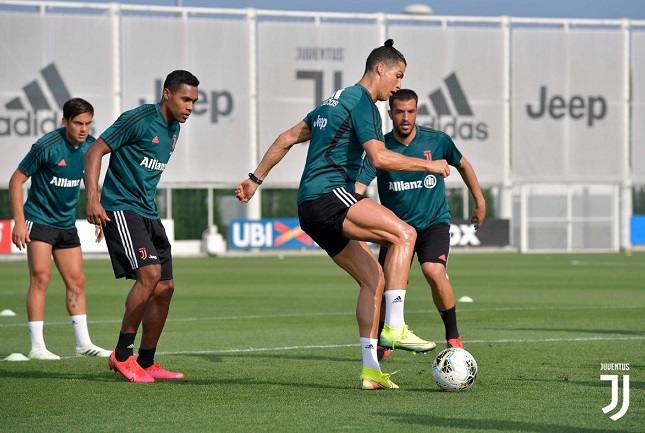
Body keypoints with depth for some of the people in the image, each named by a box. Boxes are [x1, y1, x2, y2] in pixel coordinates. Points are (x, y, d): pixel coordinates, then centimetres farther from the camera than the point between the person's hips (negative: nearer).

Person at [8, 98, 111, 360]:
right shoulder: (47, 146, -19)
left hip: (67, 224, 6)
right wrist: (19, 221, -17)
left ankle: (83, 343, 13)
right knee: (41, 277, -12)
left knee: (76, 281, 6)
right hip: (39, 219, -6)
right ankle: (37, 346, -10)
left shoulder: (90, 147, 0)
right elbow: (16, 180, -12)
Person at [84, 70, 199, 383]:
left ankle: (146, 362, 15)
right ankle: (122, 355, -12)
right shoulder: (138, 120, -12)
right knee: (150, 272, -23)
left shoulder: (173, 130, 14)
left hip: (148, 213, 9)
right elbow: (95, 152, -12)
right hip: (120, 208, -9)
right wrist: (93, 199, -21)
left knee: (164, 289, 4)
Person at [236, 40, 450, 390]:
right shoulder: (361, 102, -6)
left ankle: (370, 368, 2)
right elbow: (380, 157, -19)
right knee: (404, 234, -21)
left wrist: (255, 179, 33)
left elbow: (286, 139, 28)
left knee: (373, 278, 7)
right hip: (328, 196, -10)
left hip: (310, 208, 10)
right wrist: (427, 165, -9)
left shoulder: (337, 99, 25)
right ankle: (395, 328, -27)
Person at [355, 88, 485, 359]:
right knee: (383, 284, -9)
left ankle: (453, 337, -8)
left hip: (434, 222, -1)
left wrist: (480, 201, 17)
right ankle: (383, 341, 19)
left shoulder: (437, 141, -8)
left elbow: (462, 165, 11)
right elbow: (358, 187, -19)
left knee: (434, 271, -27)